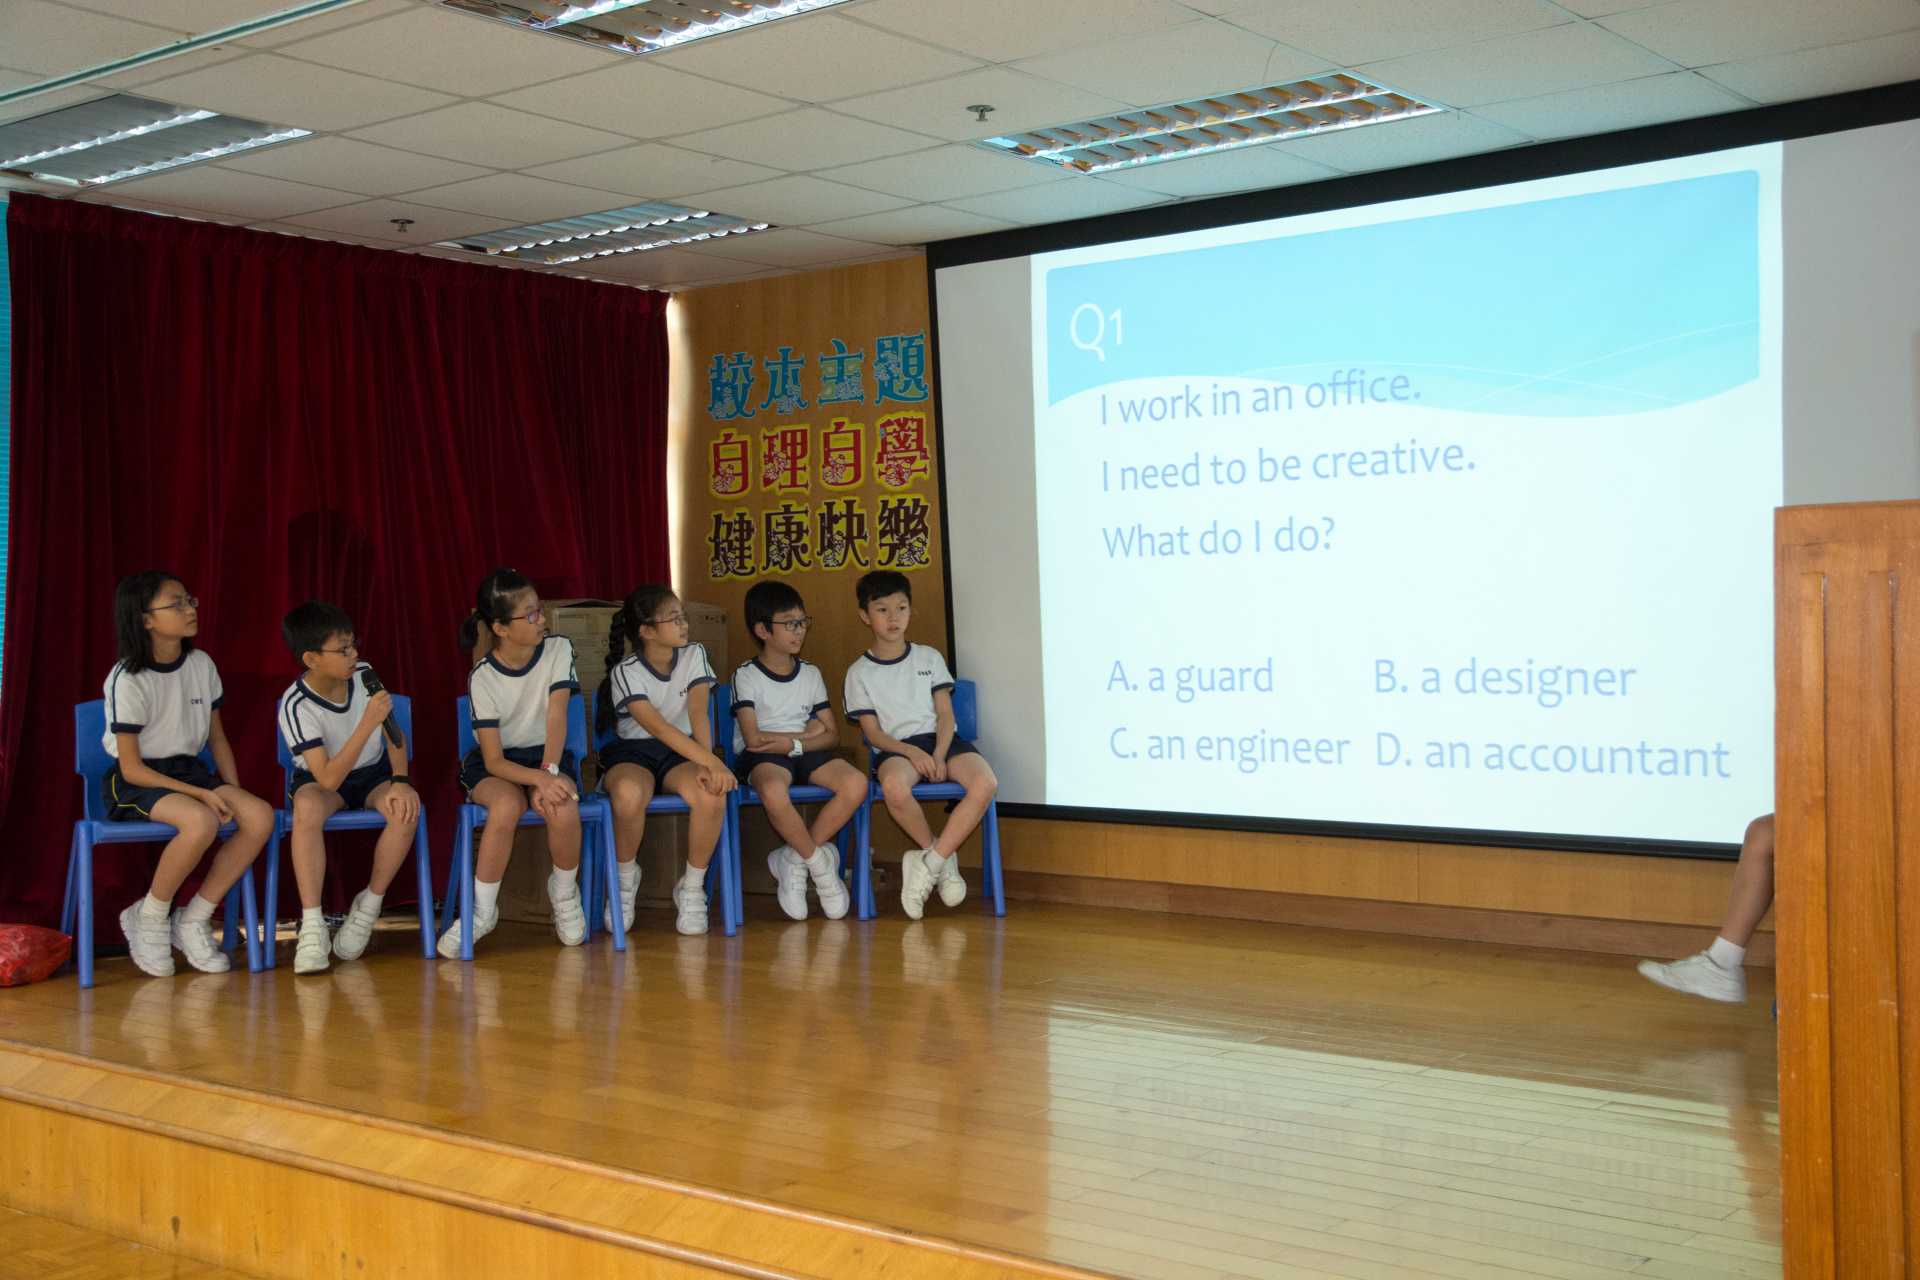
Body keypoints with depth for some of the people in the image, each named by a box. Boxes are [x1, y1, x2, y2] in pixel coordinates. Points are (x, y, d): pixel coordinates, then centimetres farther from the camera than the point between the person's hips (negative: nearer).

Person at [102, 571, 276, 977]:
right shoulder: (127, 680, -14)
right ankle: (149, 916, -10)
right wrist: (199, 793, -22)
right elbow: (132, 768, -15)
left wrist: (233, 792, 0)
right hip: (136, 783, -6)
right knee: (201, 821, -36)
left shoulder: (201, 664, 5)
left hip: (190, 771, 6)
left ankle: (193, 920, -8)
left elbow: (217, 737, 14)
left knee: (260, 816, -21)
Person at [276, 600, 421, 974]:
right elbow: (328, 779, -32)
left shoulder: (364, 675, -11)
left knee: (406, 809, -30)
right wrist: (368, 723, -39)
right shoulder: (296, 706, -24)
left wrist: (400, 780, -13)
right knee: (307, 807, -38)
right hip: (321, 780, -3)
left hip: (373, 773, 3)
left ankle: (368, 907, -11)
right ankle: (312, 925, -32)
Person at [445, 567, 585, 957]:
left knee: (563, 808, -32)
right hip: (494, 767, -1)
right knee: (507, 806, -36)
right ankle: (482, 911, -17)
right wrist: (539, 779, -35)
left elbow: (556, 715, -17)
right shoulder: (483, 677, -13)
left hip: (548, 756, 2)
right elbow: (493, 760, -16)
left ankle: (564, 893, -2)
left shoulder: (558, 650, -6)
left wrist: (549, 772, -33)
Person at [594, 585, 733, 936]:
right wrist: (713, 761, -37)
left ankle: (692, 888, -11)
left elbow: (698, 713, -12)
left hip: (680, 753, 3)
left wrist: (707, 765, -29)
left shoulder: (693, 655, 0)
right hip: (632, 752, -3)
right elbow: (658, 727, -26)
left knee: (712, 794, -32)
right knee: (629, 794, -39)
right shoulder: (626, 672, -13)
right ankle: (626, 878, -9)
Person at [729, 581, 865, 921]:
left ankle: (792, 859, -11)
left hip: (805, 753, 5)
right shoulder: (747, 676, -1)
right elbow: (753, 738, -12)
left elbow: (832, 735, 9)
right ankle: (820, 863, -15)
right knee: (773, 791, -40)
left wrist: (794, 744, -10)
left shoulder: (810, 674, 14)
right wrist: (807, 733, -4)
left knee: (855, 784, -25)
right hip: (762, 757, -5)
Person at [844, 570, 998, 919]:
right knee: (894, 786, -40)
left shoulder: (929, 658, 15)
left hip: (939, 739, 2)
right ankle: (944, 860, -16)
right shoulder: (860, 672, 9)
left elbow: (945, 713, 8)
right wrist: (912, 753, -16)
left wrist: (939, 756, -12)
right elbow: (873, 732, 2)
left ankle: (928, 863, -21)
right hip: (895, 747, -2)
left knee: (985, 784, -30)